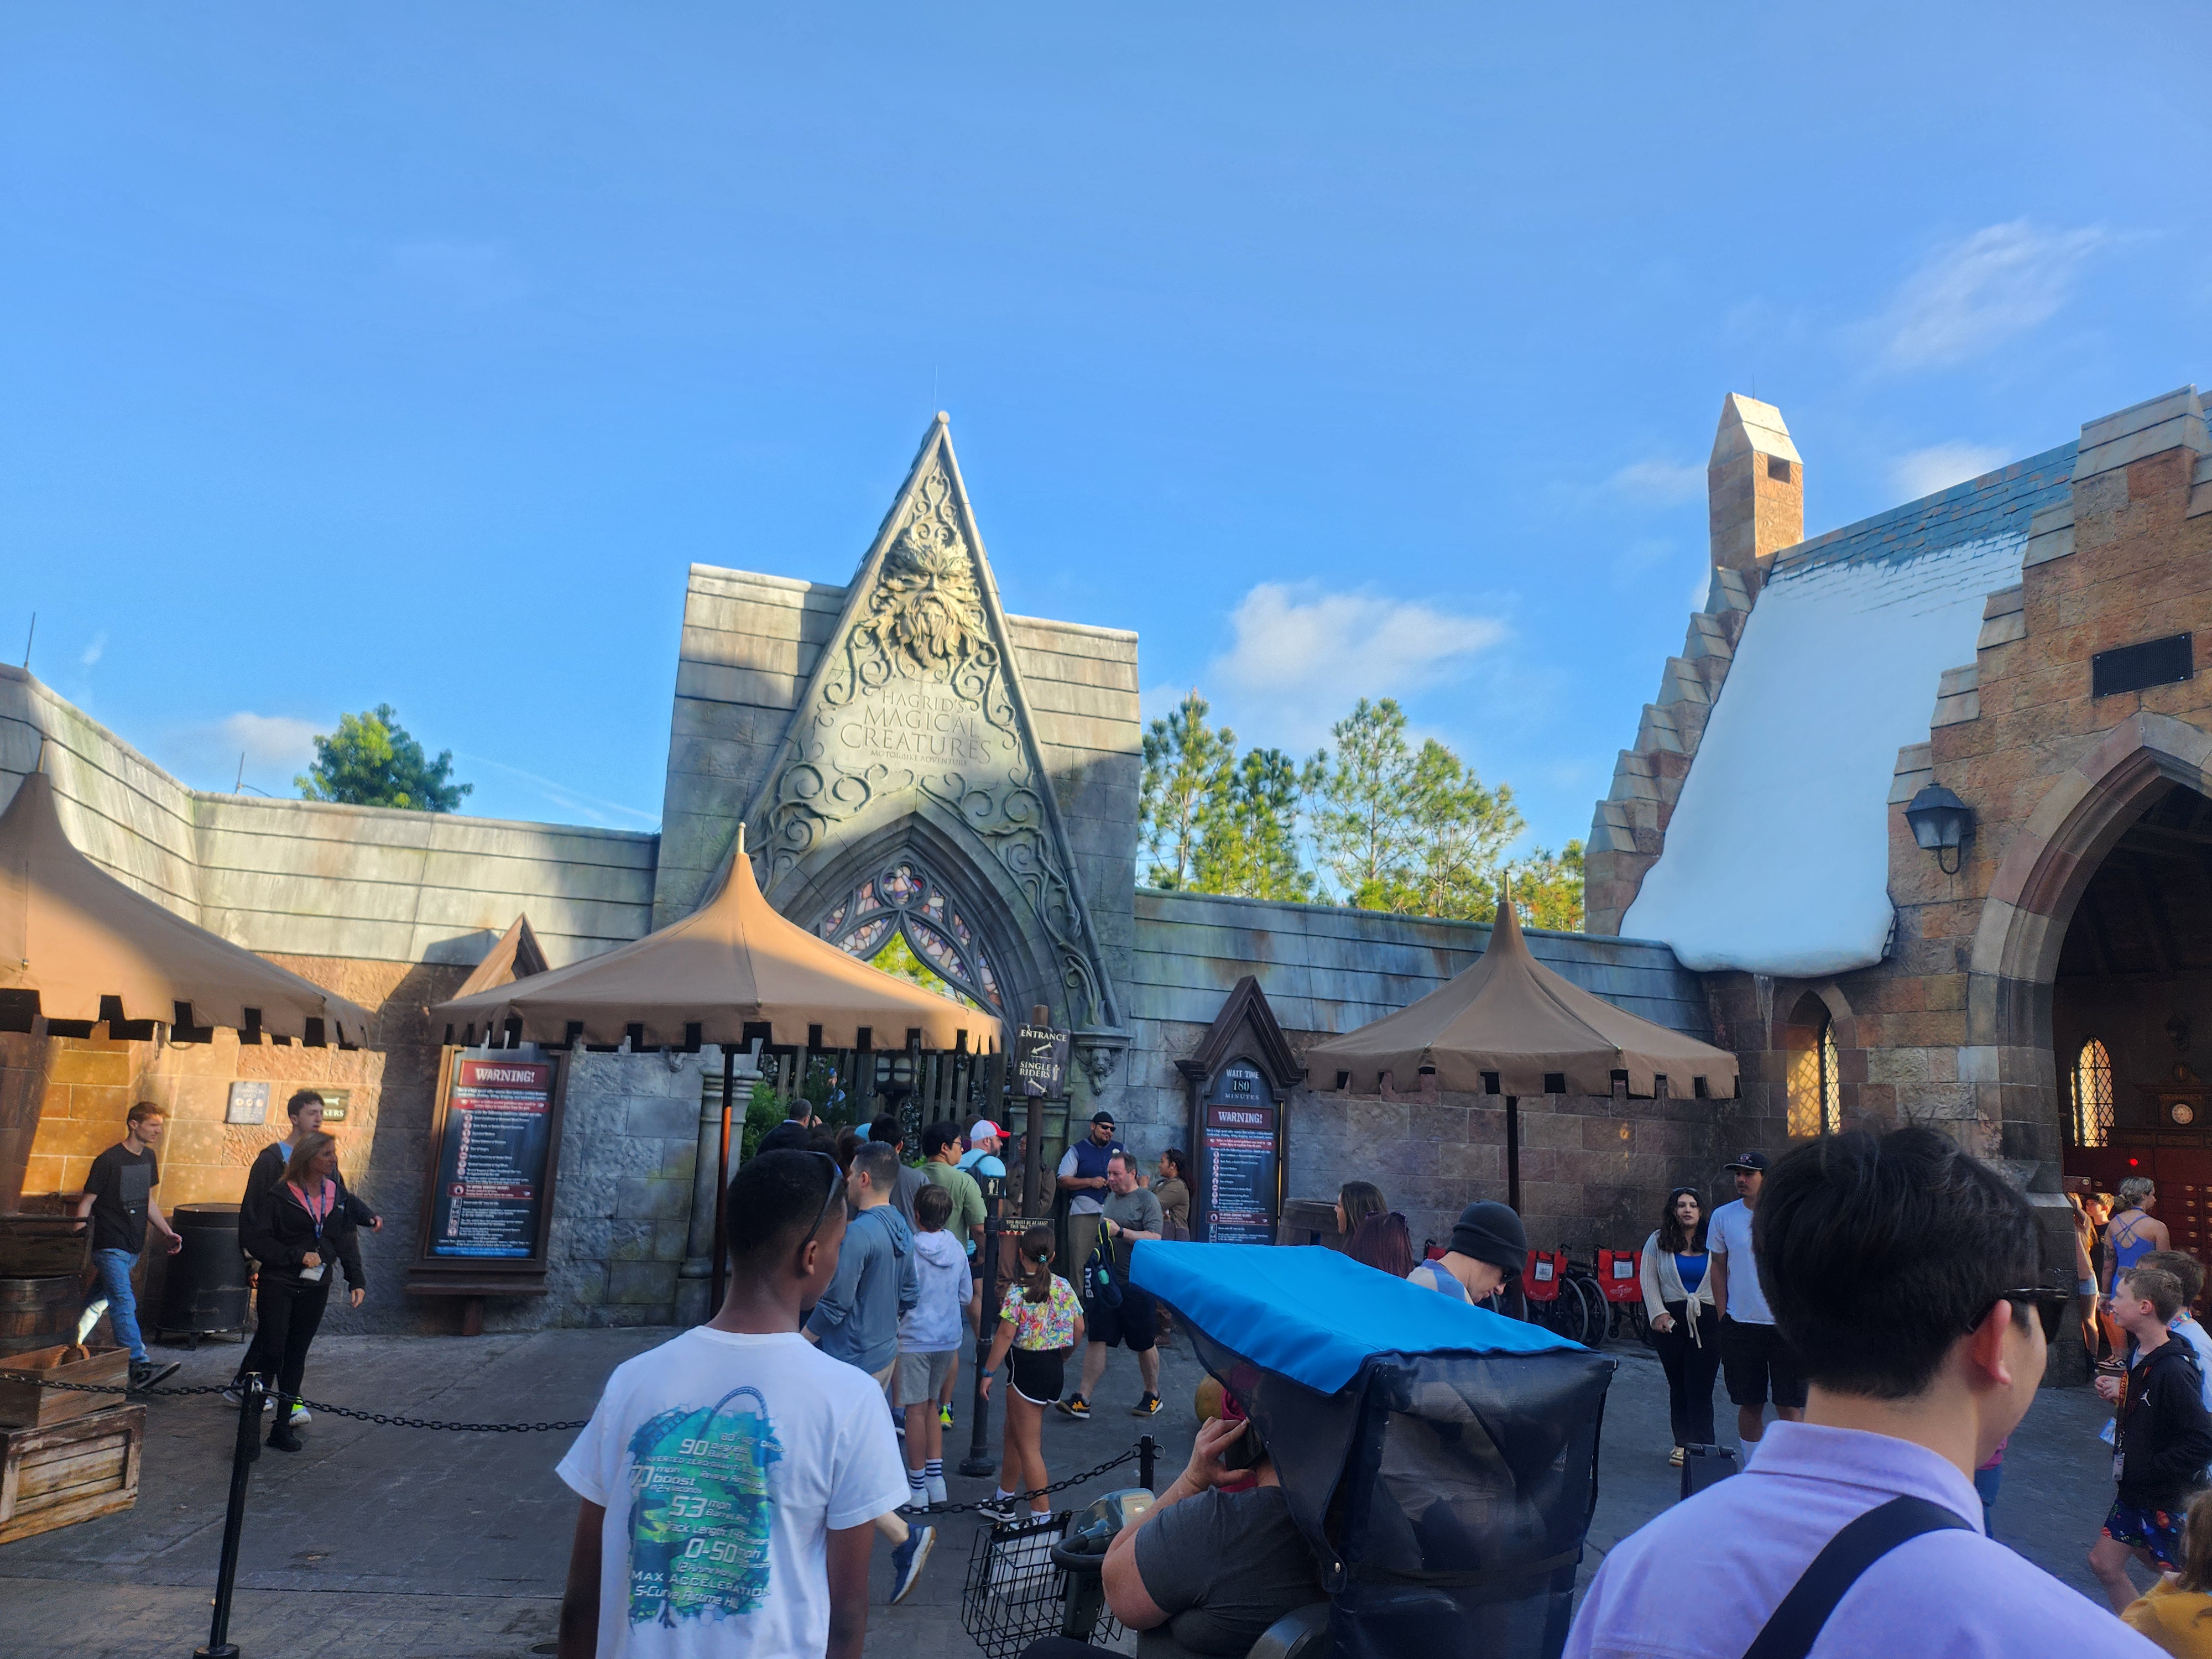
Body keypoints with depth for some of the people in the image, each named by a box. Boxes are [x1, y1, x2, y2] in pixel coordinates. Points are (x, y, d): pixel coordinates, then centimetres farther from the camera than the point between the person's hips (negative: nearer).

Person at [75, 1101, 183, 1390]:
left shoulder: (148, 1157, 10)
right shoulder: (109, 1160, -12)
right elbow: (86, 1204, -9)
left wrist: (167, 1232, 17)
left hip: (134, 1246, 7)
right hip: (110, 1246, -7)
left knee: (101, 1299, 15)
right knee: (124, 1304, -14)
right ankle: (141, 1366, -22)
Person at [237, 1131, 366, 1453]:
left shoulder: (337, 1193, 6)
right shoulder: (280, 1195, -11)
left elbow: (347, 1238, 10)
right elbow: (255, 1239, -12)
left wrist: (356, 1279, 3)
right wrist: (298, 1255, -17)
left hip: (316, 1287, 5)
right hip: (278, 1285, -5)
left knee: (297, 1354, 11)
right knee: (272, 1351, -7)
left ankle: (283, 1425, 19)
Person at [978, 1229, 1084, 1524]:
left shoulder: (1018, 1291, -16)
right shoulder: (1064, 1286, 1)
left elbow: (1006, 1335, -18)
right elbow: (1079, 1329, 5)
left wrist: (989, 1372, -10)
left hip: (1028, 1369, -7)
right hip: (1055, 1369, 7)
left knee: (1029, 1447, 2)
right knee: (1014, 1435, 23)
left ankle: (1042, 1517, 2)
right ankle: (1004, 1502, 37)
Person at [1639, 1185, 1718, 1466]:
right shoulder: (1658, 1241, 6)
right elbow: (1649, 1280, 6)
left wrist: (1724, 1315, -7)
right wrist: (1658, 1313, -2)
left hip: (1707, 1319, -2)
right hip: (1671, 1319, 2)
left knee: (1700, 1388, -6)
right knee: (1678, 1386, 9)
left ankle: (1703, 1449, -3)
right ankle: (1683, 1444, 19)